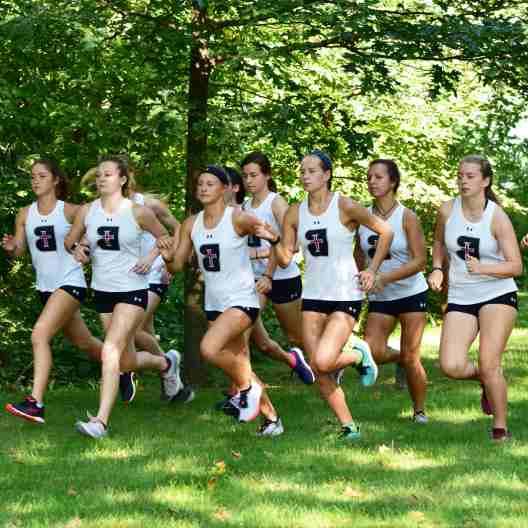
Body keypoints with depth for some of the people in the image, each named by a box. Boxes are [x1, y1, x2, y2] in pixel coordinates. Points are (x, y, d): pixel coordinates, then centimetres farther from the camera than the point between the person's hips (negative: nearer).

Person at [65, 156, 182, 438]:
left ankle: (101, 421, -18)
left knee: (110, 351, -20)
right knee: (127, 361, 14)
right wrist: (77, 248, -8)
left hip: (132, 291, -5)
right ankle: (166, 363, 46)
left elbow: (164, 237, 7)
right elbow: (70, 240, 14)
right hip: (102, 291, 5)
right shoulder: (87, 211, 1)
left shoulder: (138, 212, -8)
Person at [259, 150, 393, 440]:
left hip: (346, 295, -5)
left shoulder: (344, 207, -9)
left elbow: (385, 231, -2)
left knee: (324, 361, -21)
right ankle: (348, 426, 16)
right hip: (313, 296, 5)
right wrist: (274, 240, -12)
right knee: (317, 370, 0)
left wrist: (372, 270, -4)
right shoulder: (295, 213, 5)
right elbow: (285, 259, 6)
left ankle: (359, 355, 13)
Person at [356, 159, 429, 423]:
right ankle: (399, 358, 22)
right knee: (371, 352, -12)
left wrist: (385, 278, -27)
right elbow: (360, 257, 13)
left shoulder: (407, 217, -11)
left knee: (411, 358, -2)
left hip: (411, 294, -4)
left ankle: (420, 410, 17)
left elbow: (419, 261, -16)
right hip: (379, 299, 4)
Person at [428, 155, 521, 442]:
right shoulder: (447, 210, -1)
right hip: (460, 298, 3)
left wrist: (482, 268, -27)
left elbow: (516, 266, -11)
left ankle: (500, 429, 5)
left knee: (488, 363, -13)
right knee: (451, 366, -13)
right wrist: (437, 269, 3)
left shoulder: (497, 218, -10)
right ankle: (486, 380, 22)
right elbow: (439, 242, 21)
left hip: (497, 294, -3)